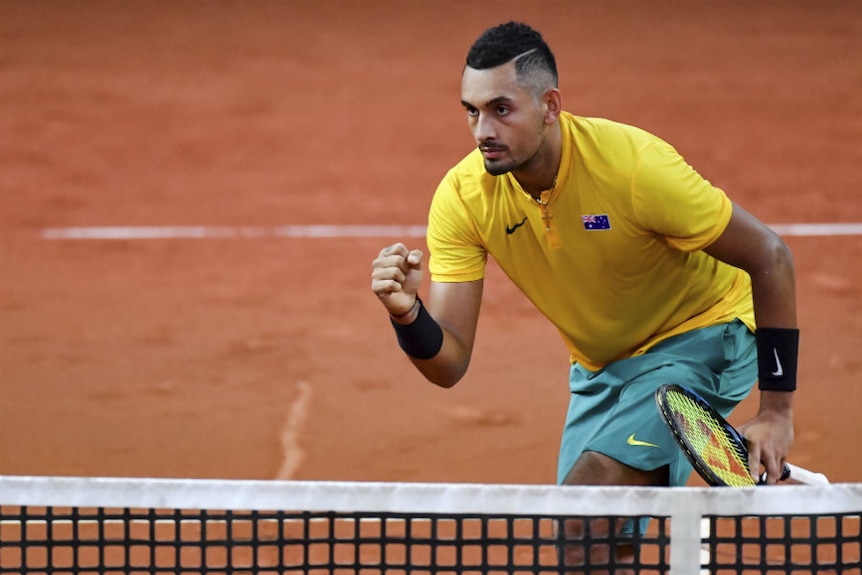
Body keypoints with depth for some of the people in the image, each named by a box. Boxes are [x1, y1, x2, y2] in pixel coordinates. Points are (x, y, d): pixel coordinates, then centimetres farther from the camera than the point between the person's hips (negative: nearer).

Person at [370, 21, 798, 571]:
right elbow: (449, 364, -18)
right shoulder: (463, 197, -18)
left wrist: (777, 411, -21)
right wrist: (408, 314, -42)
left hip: (699, 334, -6)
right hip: (601, 363, 6)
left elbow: (771, 258, -21)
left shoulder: (633, 164, -31)